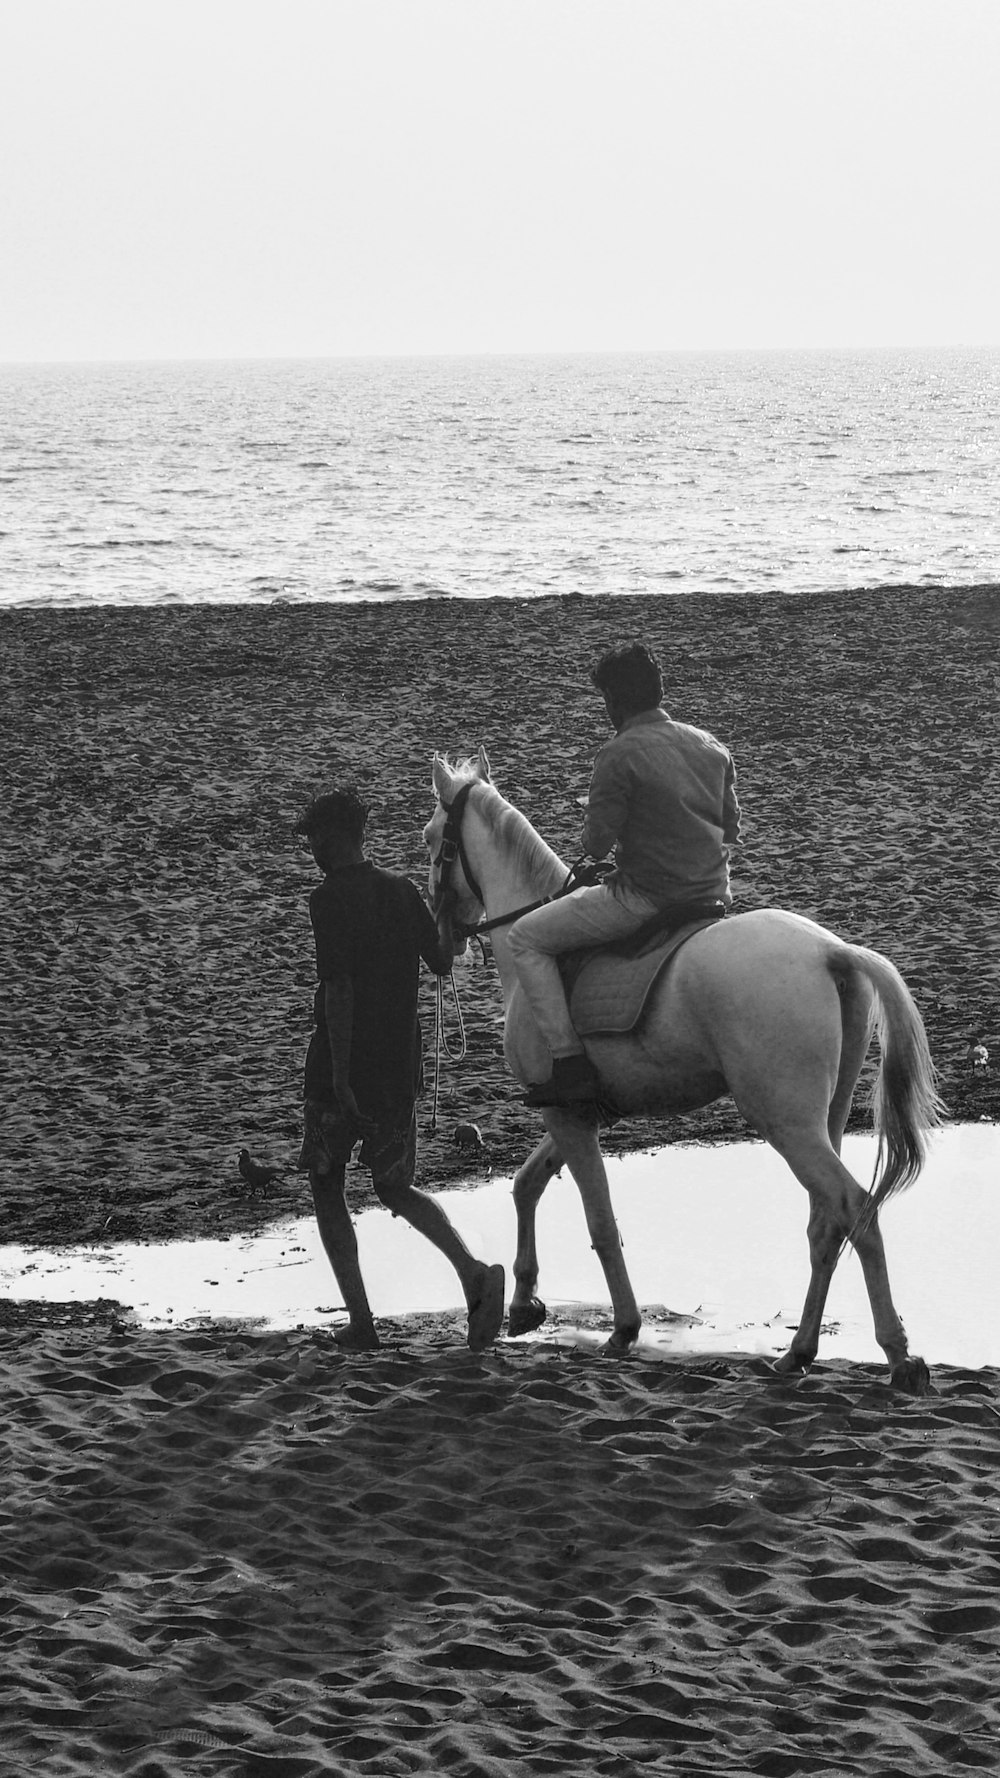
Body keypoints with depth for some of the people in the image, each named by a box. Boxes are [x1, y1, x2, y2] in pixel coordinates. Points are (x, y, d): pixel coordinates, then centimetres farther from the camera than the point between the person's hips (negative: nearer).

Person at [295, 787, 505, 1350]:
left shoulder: (329, 899, -13)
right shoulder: (403, 891, 5)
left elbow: (338, 989, -20)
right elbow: (443, 962, 11)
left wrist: (340, 1075, -22)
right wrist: (449, 906, 28)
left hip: (343, 1069, -6)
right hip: (401, 1067, 6)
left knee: (327, 1188, 11)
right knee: (396, 1188, 16)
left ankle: (361, 1321, 4)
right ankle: (475, 1272, -9)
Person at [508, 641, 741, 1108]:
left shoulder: (619, 755, -14)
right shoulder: (712, 748, 8)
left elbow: (595, 844, -13)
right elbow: (731, 830, 15)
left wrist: (597, 842, 9)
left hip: (646, 896, -7)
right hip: (712, 893, 8)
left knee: (527, 938, 5)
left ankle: (569, 1063, -3)